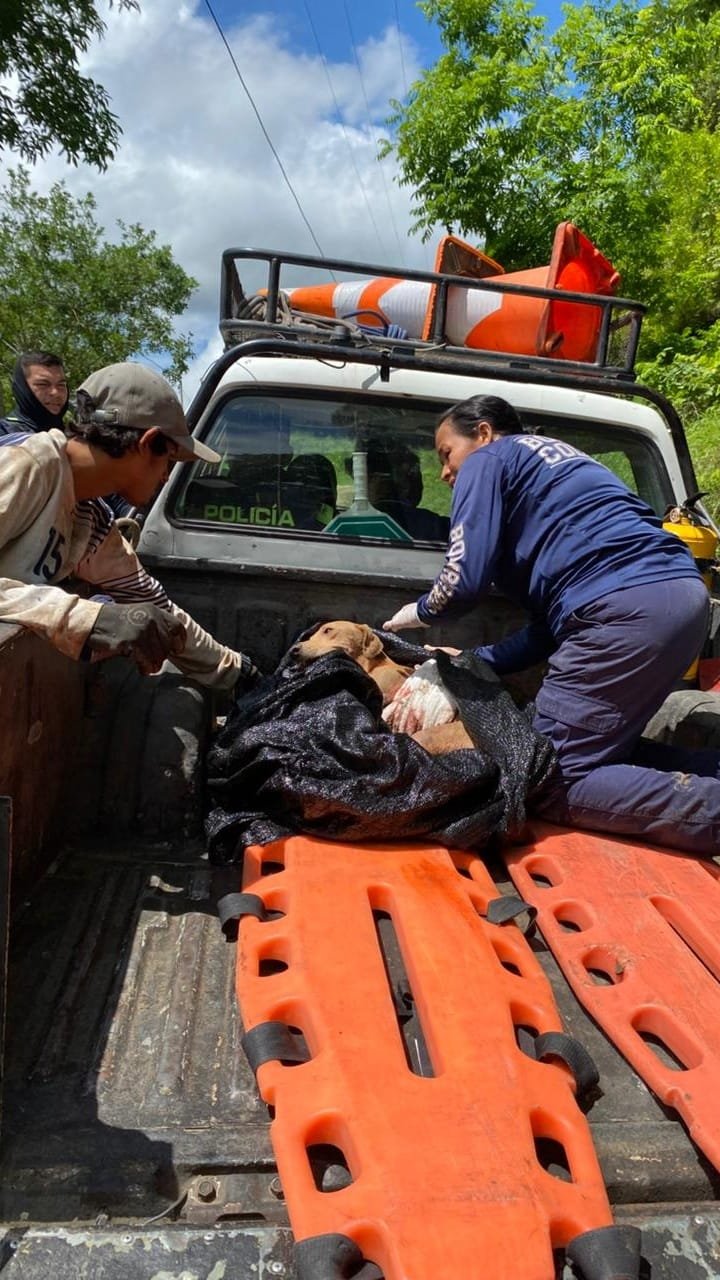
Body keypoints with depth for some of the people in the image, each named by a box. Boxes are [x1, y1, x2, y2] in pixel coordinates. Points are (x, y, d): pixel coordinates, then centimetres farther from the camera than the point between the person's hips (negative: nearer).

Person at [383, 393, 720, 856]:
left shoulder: (488, 460, 10)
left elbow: (463, 582, -3)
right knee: (604, 746, 20)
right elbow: (552, 619, 28)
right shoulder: (557, 462, 34)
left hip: (625, 607, -9)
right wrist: (475, 661, 29)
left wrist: (421, 612, 19)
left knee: (555, 780, -4)